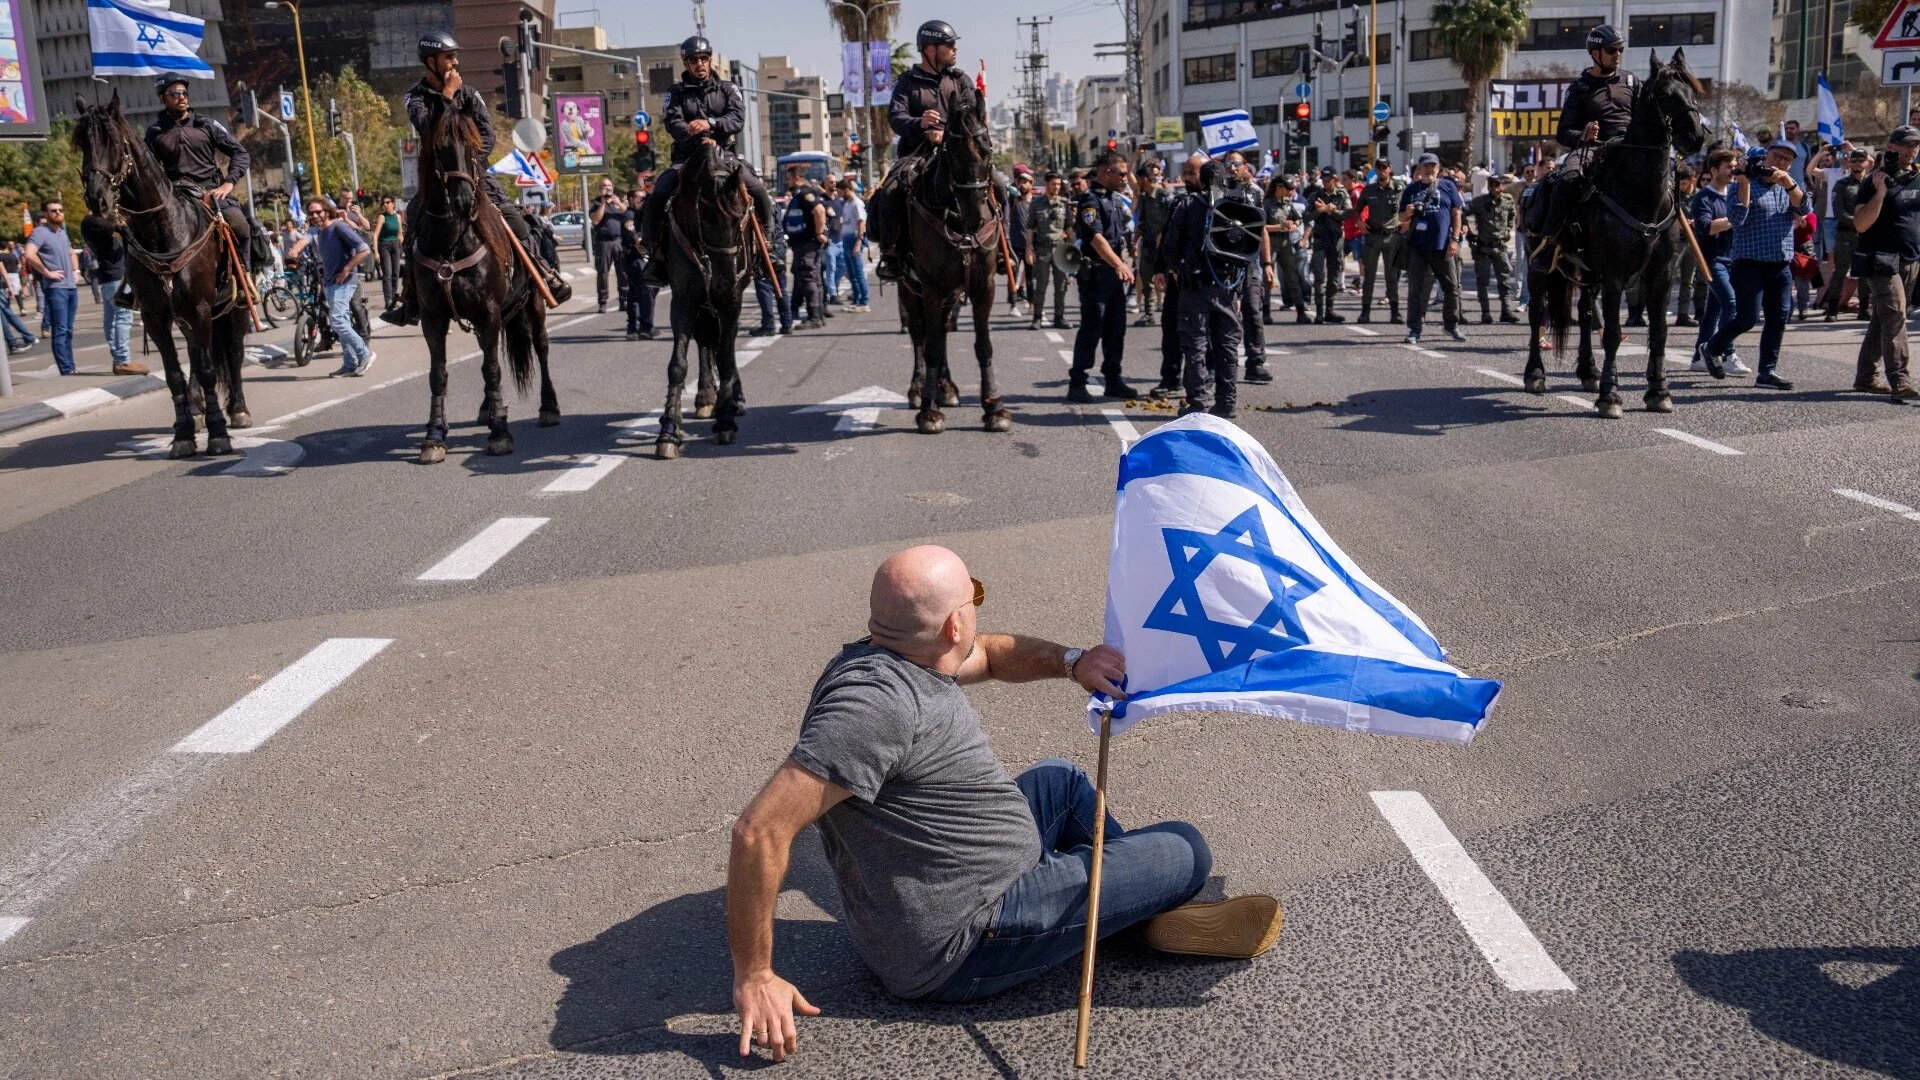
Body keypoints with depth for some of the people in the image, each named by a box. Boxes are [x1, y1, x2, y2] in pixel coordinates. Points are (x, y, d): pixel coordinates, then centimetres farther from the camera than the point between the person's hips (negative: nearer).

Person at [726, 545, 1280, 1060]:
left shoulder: (895, 656, 0)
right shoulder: (877, 702, -31)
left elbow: (991, 652, 19)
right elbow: (760, 830, -34)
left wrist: (1070, 661, 0)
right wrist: (755, 977, -29)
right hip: (958, 951, -10)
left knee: (1060, 779, 30)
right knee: (1186, 850, -3)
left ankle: (1145, 902, 38)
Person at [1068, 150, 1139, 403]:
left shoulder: (1111, 198, 15)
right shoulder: (1090, 200, -15)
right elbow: (1096, 238, -28)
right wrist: (1119, 265, -38)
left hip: (1113, 271, 9)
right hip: (1095, 272, -9)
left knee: (1116, 327, 11)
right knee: (1092, 328, -8)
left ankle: (1113, 380, 20)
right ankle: (1077, 384, -3)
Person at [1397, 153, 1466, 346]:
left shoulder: (1447, 186, 6)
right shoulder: (1411, 189, 9)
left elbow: (1456, 214, 5)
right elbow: (1402, 218, 13)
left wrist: (1454, 239, -3)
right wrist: (1408, 214, -11)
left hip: (1442, 247, 0)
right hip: (1417, 247, 0)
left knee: (1452, 287, 5)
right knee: (1415, 289, 0)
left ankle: (1451, 324, 22)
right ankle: (1414, 329, 6)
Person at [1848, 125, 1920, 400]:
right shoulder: (1877, 181, -6)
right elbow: (1860, 225, -14)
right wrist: (1880, 191, -20)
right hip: (1882, 260, -7)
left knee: (1882, 319, 10)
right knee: (1895, 315, -17)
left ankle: (1865, 376, 16)